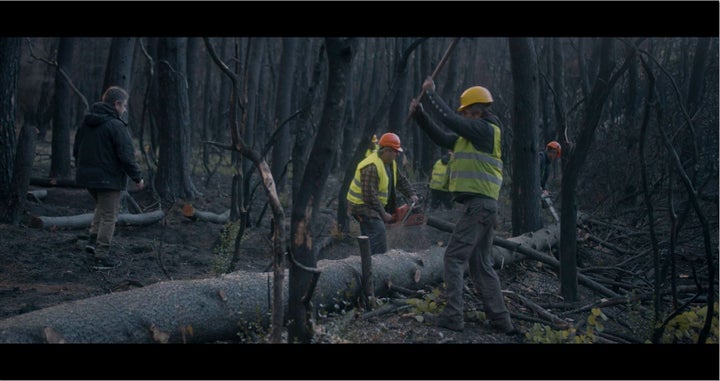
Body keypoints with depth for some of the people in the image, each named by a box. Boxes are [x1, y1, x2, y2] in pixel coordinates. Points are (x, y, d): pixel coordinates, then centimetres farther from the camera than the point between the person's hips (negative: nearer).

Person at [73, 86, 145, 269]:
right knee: (108, 216, 2)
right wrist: (137, 177, -10)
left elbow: (76, 149, 16)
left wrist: (82, 169, 27)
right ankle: (101, 255, 5)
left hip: (87, 176, 8)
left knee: (102, 207, 27)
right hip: (108, 178, -8)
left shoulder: (86, 123, 8)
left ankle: (93, 240, 17)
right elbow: (126, 155, -20)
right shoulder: (116, 126, -18)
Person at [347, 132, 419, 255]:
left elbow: (401, 180, 19)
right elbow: (370, 196, -27)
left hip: (375, 205, 10)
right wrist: (383, 214, -20)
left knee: (370, 239, 11)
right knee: (378, 233, -20)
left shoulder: (390, 163, 7)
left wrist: (412, 194, 3)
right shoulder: (371, 167, -25)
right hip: (362, 205, -10)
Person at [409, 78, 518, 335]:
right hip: (483, 205, 10)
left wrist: (430, 93, -5)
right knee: (481, 264, 11)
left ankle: (452, 316, -8)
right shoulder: (473, 135, 20)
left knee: (454, 258, -8)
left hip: (478, 205, -10)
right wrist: (419, 114, 14)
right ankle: (501, 320, 12)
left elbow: (449, 119, -15)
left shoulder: (485, 129, -8)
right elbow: (442, 137, 22)